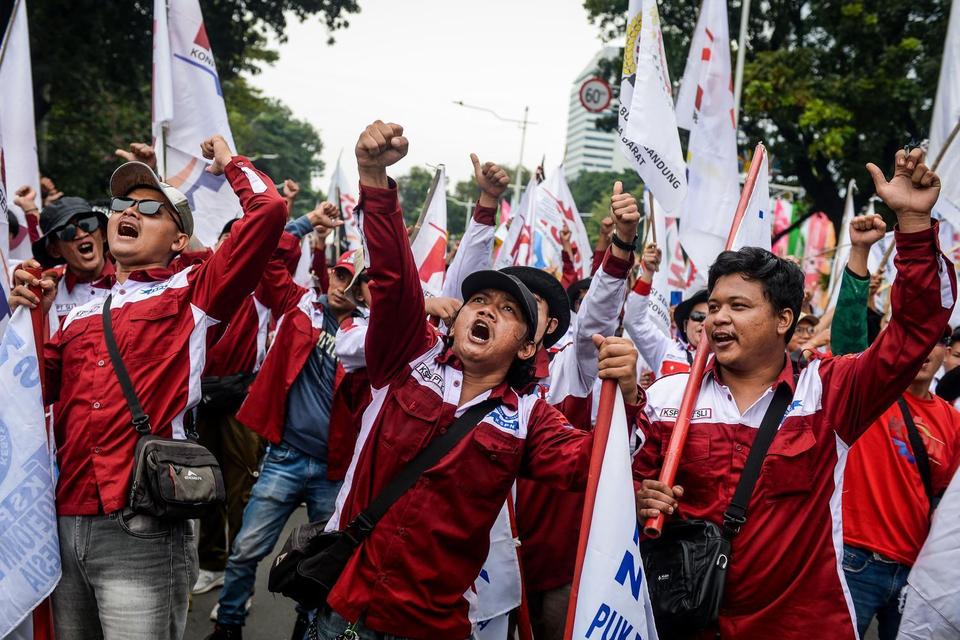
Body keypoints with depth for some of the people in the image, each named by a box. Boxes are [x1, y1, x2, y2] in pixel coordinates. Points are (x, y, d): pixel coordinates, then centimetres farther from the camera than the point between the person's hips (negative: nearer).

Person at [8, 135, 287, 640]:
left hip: (142, 527, -6)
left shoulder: (191, 294, 2)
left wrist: (229, 162, 11)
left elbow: (268, 211, -7)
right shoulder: (80, 315, 19)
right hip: (65, 524, 6)